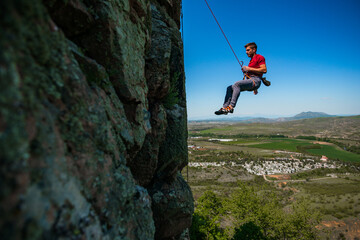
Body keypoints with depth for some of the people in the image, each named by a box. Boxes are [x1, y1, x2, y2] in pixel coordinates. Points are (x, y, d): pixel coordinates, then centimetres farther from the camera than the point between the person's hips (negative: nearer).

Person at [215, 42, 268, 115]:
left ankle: (231, 107, -36)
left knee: (237, 84, -30)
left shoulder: (260, 57, 2)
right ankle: (225, 107, -12)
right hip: (249, 80, 9)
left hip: (255, 80, -9)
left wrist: (249, 69, -10)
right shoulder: (252, 60, 29)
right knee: (230, 88, -4)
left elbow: (264, 70, -12)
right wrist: (254, 89, 27)